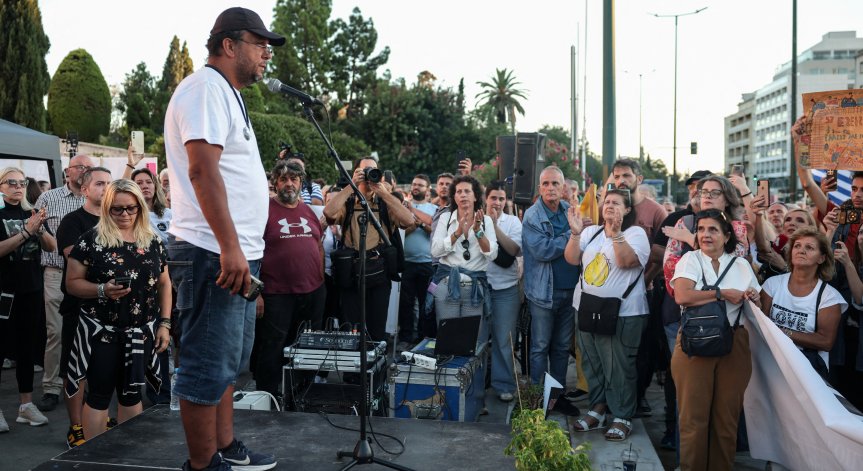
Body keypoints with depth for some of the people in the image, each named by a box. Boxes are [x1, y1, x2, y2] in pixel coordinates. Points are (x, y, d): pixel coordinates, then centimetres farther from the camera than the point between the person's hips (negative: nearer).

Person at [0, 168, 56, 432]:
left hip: (31, 289, 4)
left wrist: (40, 229, -14)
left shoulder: (31, 213, 11)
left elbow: (52, 247, 3)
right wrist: (26, 231, -22)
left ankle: (26, 405, 15)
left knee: (26, 346, 8)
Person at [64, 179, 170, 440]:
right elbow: (72, 283, -3)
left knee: (132, 393, 11)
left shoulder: (152, 241, 6)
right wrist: (102, 289, -21)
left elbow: (164, 284, 10)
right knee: (99, 395, 0)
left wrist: (164, 323, 4)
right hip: (100, 331, -3)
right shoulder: (91, 240, -4)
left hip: (141, 332, 3)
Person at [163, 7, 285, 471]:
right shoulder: (205, 87, -10)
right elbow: (202, 169, -22)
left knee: (229, 361, 18)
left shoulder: (227, 95, 21)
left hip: (236, 255, 11)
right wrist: (229, 247, -27)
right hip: (213, 254, -11)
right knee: (209, 367, -2)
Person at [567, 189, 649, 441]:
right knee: (592, 363, 13)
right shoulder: (591, 232, 12)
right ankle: (598, 408, 28)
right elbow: (572, 259, 2)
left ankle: (623, 417, 10)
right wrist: (575, 233, -10)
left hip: (622, 313, -6)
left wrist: (616, 233, -28)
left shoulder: (635, 233, -3)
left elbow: (626, 261, -20)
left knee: (619, 367, -2)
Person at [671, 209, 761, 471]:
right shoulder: (690, 259, 2)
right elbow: (682, 296, -15)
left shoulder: (741, 264, 12)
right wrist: (723, 294, -12)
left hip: (734, 345, 3)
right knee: (694, 415, 0)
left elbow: (757, 305, 17)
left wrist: (753, 298, -5)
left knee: (727, 415, 8)